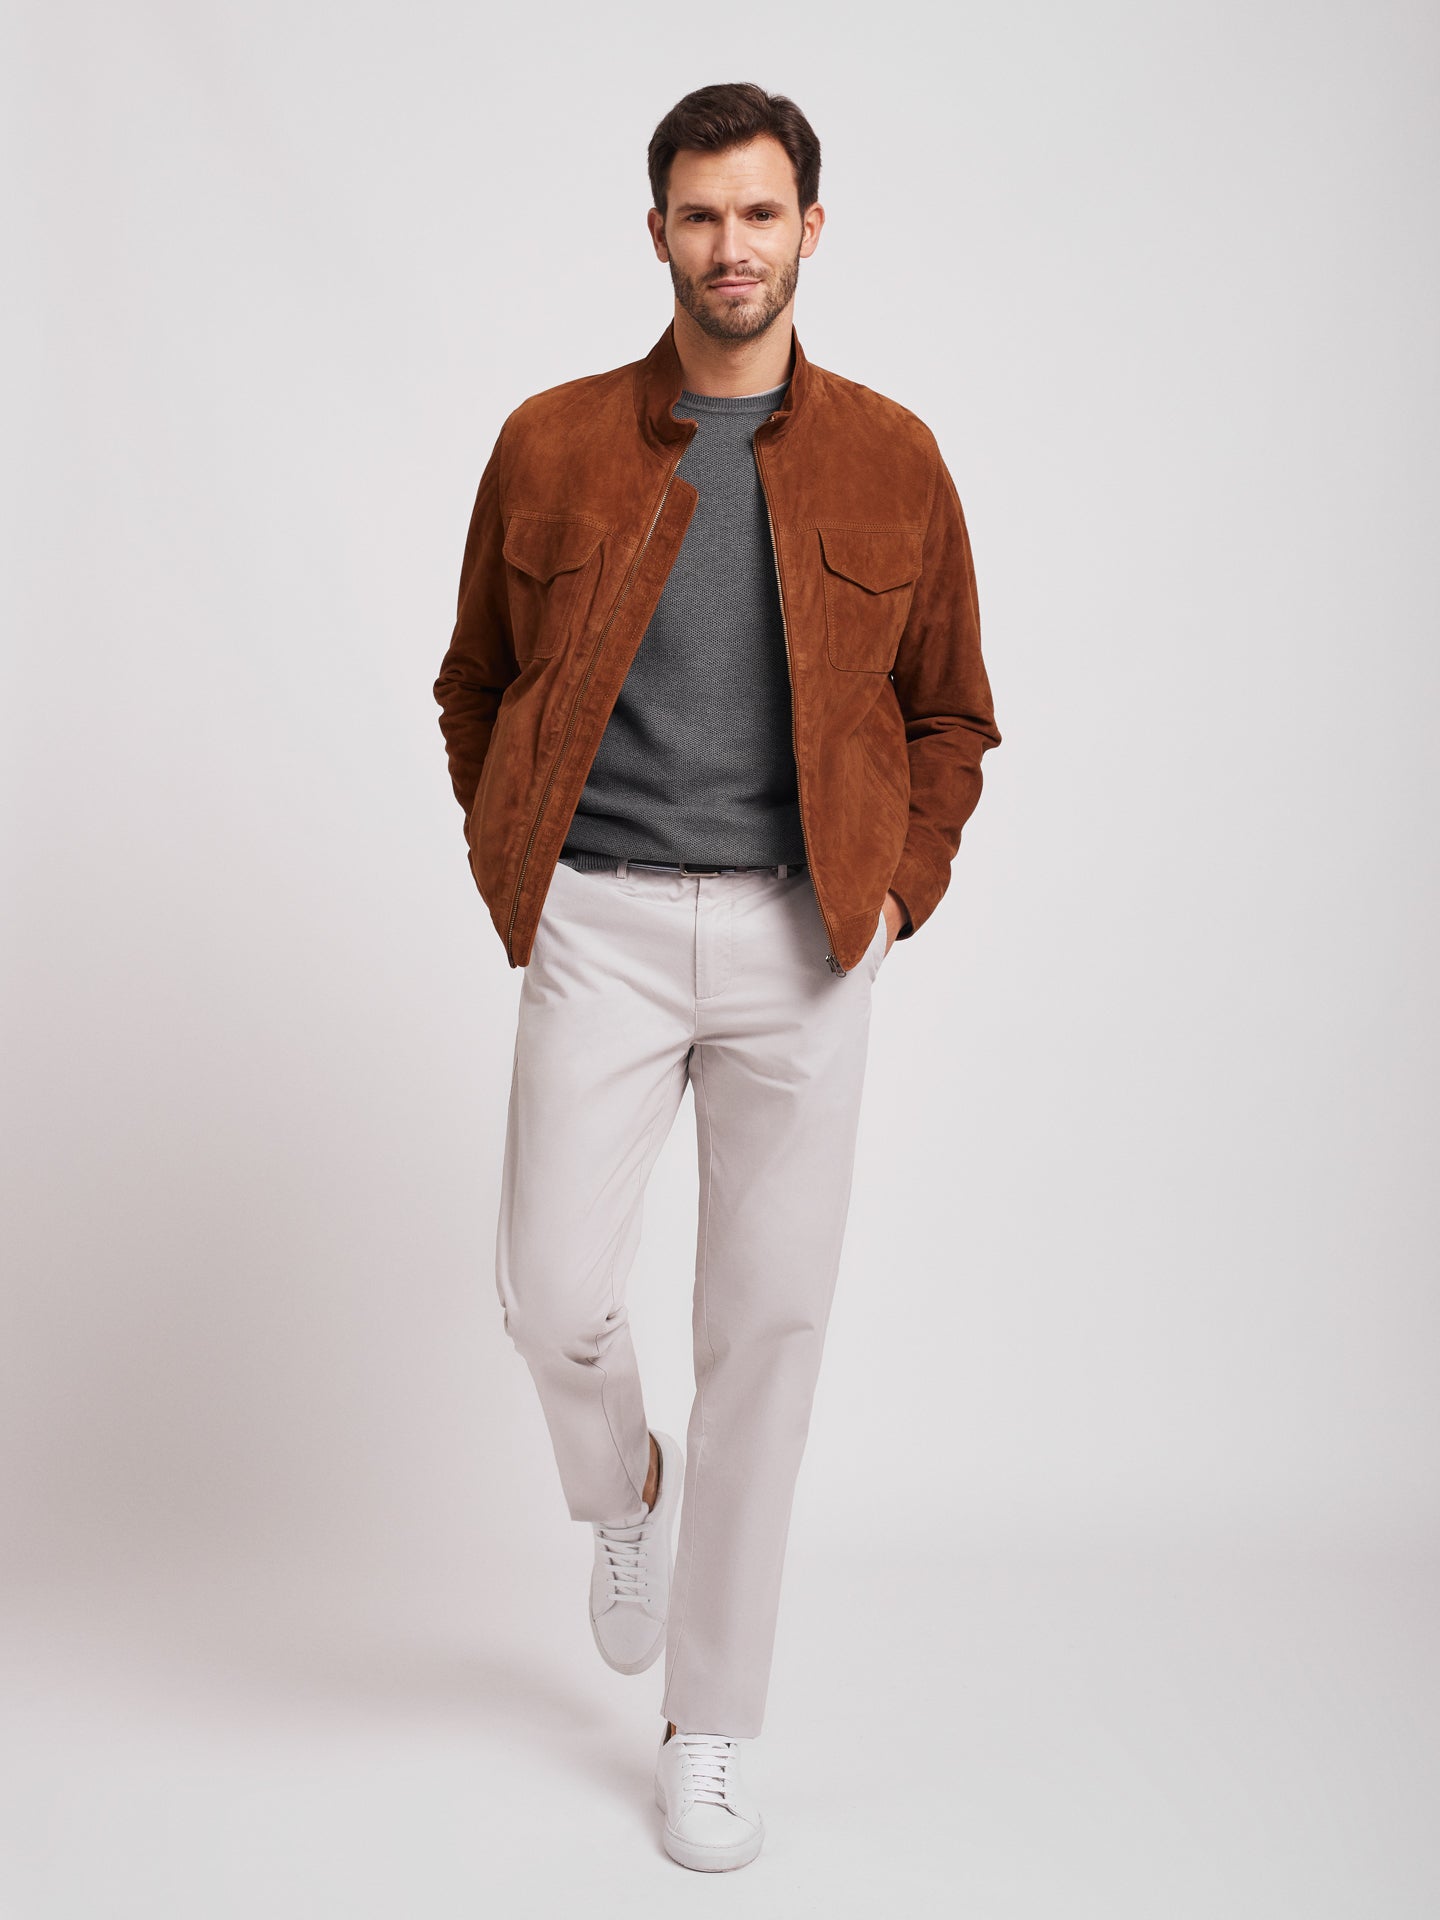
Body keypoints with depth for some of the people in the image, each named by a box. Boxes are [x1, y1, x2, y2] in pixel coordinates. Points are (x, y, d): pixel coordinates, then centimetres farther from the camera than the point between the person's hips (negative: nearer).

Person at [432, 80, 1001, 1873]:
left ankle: (708, 1732, 19)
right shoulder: (549, 445, 4)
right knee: (553, 1295, -8)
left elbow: (949, 712, 12)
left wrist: (901, 890, 1)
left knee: (769, 1326, 2)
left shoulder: (891, 459, 4)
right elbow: (475, 684, 14)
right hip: (599, 928, 0)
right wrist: (510, 876, 5)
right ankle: (627, 1489, 31)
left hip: (798, 940, 0)